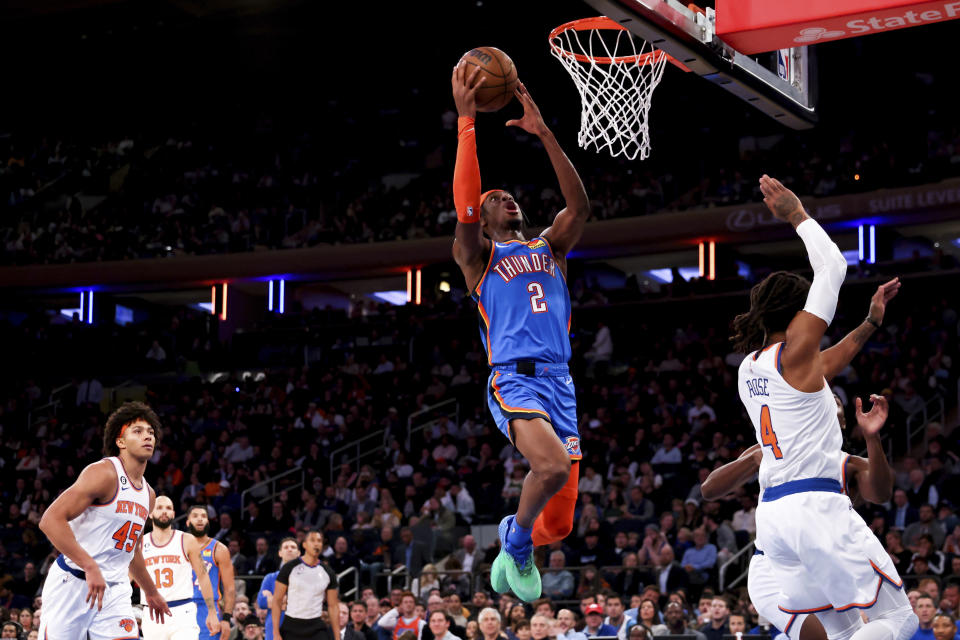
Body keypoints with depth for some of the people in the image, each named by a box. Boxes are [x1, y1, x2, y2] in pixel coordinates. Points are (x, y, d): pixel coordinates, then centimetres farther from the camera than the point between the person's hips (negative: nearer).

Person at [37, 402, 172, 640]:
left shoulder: (148, 494, 15)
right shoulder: (104, 474, -12)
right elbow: (50, 520, -22)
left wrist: (151, 593, 37)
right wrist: (90, 567, -28)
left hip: (114, 590, 7)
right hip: (73, 582, -7)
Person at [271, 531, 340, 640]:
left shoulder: (327, 572, 5)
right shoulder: (290, 568, -4)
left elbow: (333, 606, 9)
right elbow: (276, 601, -4)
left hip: (316, 628, 2)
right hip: (291, 627, -2)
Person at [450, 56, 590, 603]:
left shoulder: (549, 248, 22)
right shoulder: (477, 255, 10)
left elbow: (580, 205, 5)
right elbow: (465, 209, -10)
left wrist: (544, 133, 1)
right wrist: (466, 121, -11)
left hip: (560, 383, 5)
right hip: (514, 379, -5)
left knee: (560, 522, 2)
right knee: (553, 466, -33)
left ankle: (516, 539, 37)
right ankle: (517, 538, -4)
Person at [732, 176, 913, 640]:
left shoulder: (749, 366, 15)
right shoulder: (793, 353, -7)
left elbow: (821, 368, 32)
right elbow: (832, 268, -2)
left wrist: (871, 322, 35)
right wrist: (797, 215, 7)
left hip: (772, 514, 9)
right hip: (816, 506, -9)